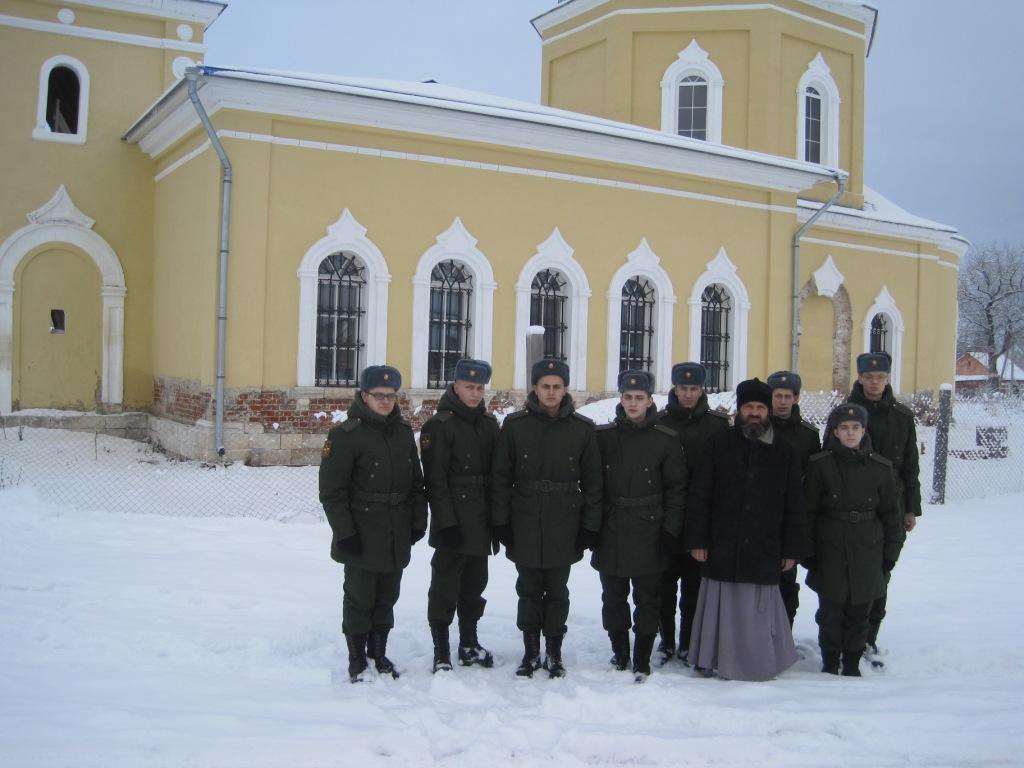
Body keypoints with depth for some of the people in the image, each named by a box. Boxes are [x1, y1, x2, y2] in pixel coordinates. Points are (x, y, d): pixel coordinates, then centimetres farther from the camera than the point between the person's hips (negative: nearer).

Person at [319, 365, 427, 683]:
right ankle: (357, 660, 19)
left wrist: (418, 522, 10)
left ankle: (378, 653, 29)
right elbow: (331, 490, -12)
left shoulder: (403, 431, 8)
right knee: (360, 599, 4)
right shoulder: (346, 434, -11)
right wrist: (344, 533, -15)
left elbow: (416, 483, 15)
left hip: (397, 537, 5)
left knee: (387, 597, 15)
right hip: (362, 537, -5)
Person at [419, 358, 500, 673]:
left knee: (475, 583, 15)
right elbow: (435, 479, -13)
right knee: (445, 585, 0)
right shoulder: (439, 425, -9)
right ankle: (441, 651, 9)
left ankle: (469, 644, 29)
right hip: (452, 522, -6)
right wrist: (446, 522, -18)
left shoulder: (488, 422, 11)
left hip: (481, 521, 6)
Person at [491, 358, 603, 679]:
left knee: (557, 591, 10)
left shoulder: (583, 428, -1)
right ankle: (531, 652, 24)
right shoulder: (515, 425, -1)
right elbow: (501, 477, 1)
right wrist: (501, 522, -4)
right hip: (525, 526, 0)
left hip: (564, 528, 0)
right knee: (529, 590, 10)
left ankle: (554, 653, 23)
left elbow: (593, 482, 2)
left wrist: (590, 527, -2)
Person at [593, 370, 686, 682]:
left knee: (647, 600, 4)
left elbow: (677, 488, 0)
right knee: (613, 598, 12)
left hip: (648, 532, -2)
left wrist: (671, 531, -5)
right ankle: (619, 654, 27)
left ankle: (642, 661, 14)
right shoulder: (603, 436, 3)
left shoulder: (666, 439, -2)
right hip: (610, 532, 2)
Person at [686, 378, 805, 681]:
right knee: (722, 606, 4)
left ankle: (760, 665, 18)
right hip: (722, 549, -1)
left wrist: (792, 549, 6)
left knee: (758, 609, 3)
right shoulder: (719, 445, 5)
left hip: (764, 551, 1)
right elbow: (699, 495, 2)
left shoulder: (785, 453, 8)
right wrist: (697, 539, -4)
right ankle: (710, 660, 18)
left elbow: (794, 506, 10)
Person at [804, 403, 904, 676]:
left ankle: (852, 664, 24)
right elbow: (808, 511, -2)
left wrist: (891, 551, 7)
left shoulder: (879, 467, 1)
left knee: (859, 613, 10)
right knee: (830, 612, 6)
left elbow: (890, 514, 8)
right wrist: (807, 551, -4)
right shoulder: (820, 465, -4)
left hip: (867, 551, 1)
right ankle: (829, 662, 21)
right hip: (830, 551, -1)